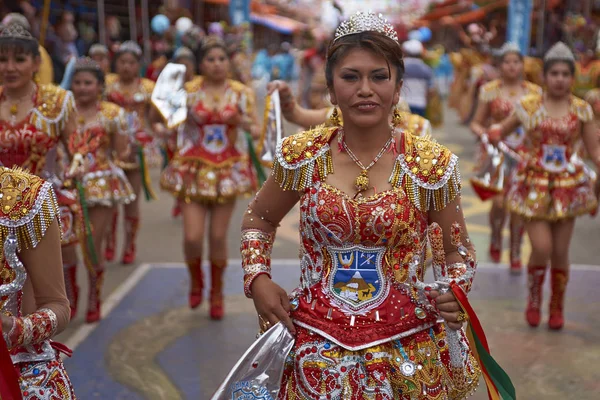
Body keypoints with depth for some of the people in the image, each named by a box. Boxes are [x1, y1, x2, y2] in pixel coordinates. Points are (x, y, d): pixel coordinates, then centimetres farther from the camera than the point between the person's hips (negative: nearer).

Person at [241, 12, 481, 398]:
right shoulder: (303, 155, -4)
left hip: (405, 349, 0)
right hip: (317, 348, 1)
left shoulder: (430, 163, -8)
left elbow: (458, 250, 5)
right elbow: (258, 219, 13)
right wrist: (257, 279, -2)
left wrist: (455, 294, -15)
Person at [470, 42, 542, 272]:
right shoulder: (490, 90, 2)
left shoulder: (534, 92, 6)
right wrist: (483, 133, -15)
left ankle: (516, 255, 16)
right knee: (499, 202, -12)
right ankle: (496, 238, 19)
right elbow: (476, 123, 5)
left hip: (524, 154, 2)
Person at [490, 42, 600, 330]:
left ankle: (557, 308, 26)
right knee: (541, 248, -11)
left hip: (568, 185, 1)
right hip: (535, 184, -1)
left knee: (560, 252, 5)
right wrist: (494, 134, -13)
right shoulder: (529, 106, 0)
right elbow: (503, 130, 10)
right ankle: (534, 300, 17)